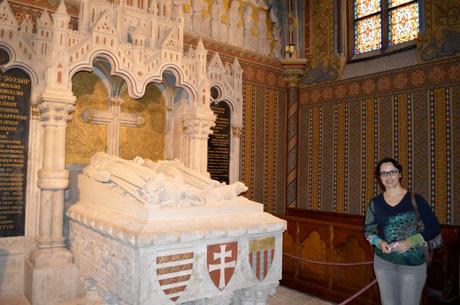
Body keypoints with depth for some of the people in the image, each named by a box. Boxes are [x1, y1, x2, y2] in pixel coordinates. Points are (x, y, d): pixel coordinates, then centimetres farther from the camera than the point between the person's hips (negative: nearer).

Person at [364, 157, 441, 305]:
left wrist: (410, 242, -17)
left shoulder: (415, 199, -6)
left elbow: (434, 227, -4)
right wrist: (379, 242, -12)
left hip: (413, 263, -2)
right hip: (383, 261, 3)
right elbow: (368, 230, 9)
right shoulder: (375, 202, 1)